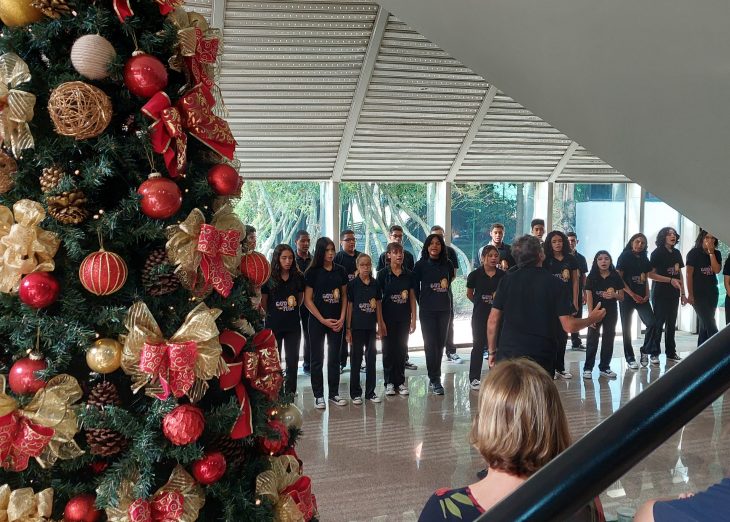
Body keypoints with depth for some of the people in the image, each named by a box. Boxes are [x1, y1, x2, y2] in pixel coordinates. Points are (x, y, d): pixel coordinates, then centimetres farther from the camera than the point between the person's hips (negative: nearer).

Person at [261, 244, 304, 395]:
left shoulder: (298, 277, -2)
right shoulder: (269, 278, -8)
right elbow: (263, 302, 2)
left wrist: (291, 310, 9)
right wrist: (274, 314, 10)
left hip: (293, 326, 2)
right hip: (273, 325, -2)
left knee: (292, 361, 5)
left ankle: (290, 394, 16)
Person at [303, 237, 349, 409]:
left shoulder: (340, 271, 5)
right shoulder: (312, 272, -5)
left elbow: (344, 296, 9)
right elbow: (307, 300, -6)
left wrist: (342, 318, -3)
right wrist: (323, 320, -9)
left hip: (336, 321, 3)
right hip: (317, 320, -3)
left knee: (334, 358, 9)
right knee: (317, 358, 2)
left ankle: (334, 393, 18)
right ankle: (318, 395, 9)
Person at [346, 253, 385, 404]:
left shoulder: (375, 285, 5)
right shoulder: (353, 284, -5)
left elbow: (378, 306, 10)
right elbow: (349, 306, -4)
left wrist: (380, 324, 8)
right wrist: (348, 328, -6)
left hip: (371, 327, 3)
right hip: (357, 326, -3)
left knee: (371, 358, 8)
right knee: (356, 358, 3)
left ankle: (370, 392, 17)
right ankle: (355, 392, 11)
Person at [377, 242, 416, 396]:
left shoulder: (408, 274, 4)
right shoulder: (383, 274, -5)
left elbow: (412, 297, 7)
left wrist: (413, 318, 2)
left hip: (404, 318, 3)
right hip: (388, 318, -2)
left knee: (402, 349, 7)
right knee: (389, 349, 4)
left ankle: (400, 381, 17)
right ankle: (389, 382, 13)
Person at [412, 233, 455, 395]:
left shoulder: (447, 264, 4)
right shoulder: (421, 265, -4)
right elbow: (415, 287, 3)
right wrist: (423, 303, 6)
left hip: (444, 309, 3)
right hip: (427, 310, -3)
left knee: (440, 344, 8)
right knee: (430, 344, -6)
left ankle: (434, 378, 19)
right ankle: (435, 381, -2)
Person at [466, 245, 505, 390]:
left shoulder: (503, 275, -1)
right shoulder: (475, 275, -5)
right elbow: (469, 294, 8)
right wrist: (481, 303, 10)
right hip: (480, 315, -2)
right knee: (479, 346, 3)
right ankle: (474, 378, 10)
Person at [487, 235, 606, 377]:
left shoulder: (507, 280, 2)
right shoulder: (556, 284, -4)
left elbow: (493, 320, 2)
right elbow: (569, 326, -5)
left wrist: (492, 351, 13)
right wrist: (591, 319, 14)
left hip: (507, 354, 2)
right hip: (541, 359, -1)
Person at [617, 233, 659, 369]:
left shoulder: (644, 259, 13)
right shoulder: (625, 257, -3)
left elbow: (646, 279, 17)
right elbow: (618, 278, -9)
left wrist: (647, 294, 0)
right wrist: (632, 295, -13)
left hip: (642, 297, 5)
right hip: (627, 297, -4)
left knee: (651, 323, -10)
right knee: (626, 328, 1)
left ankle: (645, 351, 8)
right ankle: (630, 358, 9)